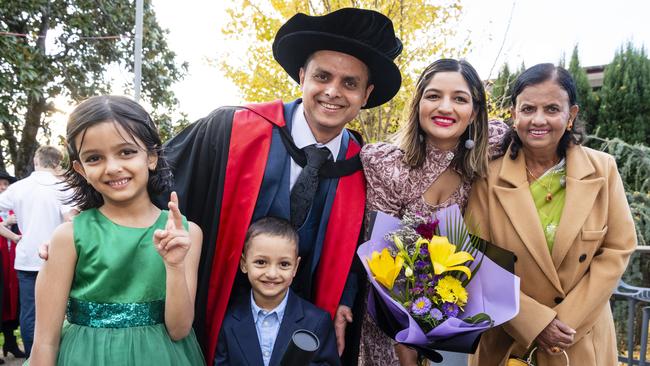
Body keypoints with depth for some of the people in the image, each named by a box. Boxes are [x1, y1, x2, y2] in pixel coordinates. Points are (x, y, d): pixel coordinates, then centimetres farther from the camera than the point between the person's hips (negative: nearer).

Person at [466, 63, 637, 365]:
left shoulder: (603, 170, -5)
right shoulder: (489, 176, -11)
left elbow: (618, 249, -4)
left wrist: (566, 322, -11)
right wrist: (534, 322, -16)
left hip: (582, 341, 2)